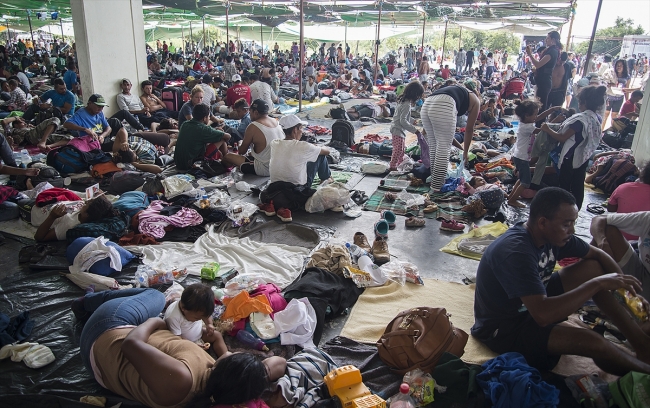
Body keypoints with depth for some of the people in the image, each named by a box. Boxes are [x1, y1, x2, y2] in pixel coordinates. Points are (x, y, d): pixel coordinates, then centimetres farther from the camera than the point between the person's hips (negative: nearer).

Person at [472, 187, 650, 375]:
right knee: (591, 342, -26)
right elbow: (543, 315, -41)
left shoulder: (553, 234, -6)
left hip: (535, 302, 9)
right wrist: (597, 284, -31)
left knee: (593, 267, 1)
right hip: (503, 330, -9)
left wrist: (623, 283, -8)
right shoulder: (516, 253, -33)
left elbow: (597, 254, 10)